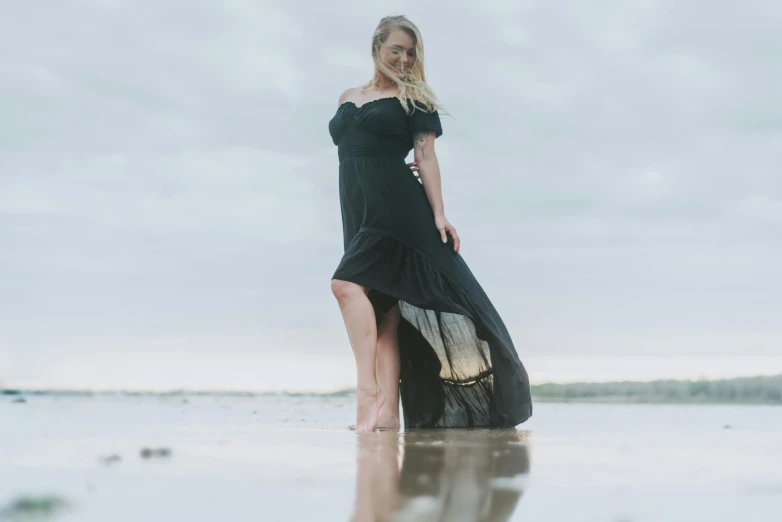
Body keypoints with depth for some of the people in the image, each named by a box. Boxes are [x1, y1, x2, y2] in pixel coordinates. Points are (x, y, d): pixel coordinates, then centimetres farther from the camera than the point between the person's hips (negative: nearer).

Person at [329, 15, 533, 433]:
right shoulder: (348, 99, 20)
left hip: (398, 208, -5)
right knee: (382, 310, 0)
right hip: (358, 213, 5)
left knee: (348, 285, -23)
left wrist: (439, 214, -9)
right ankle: (388, 411, -3)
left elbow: (425, 156, -1)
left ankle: (367, 392, -26)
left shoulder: (413, 99, 7)